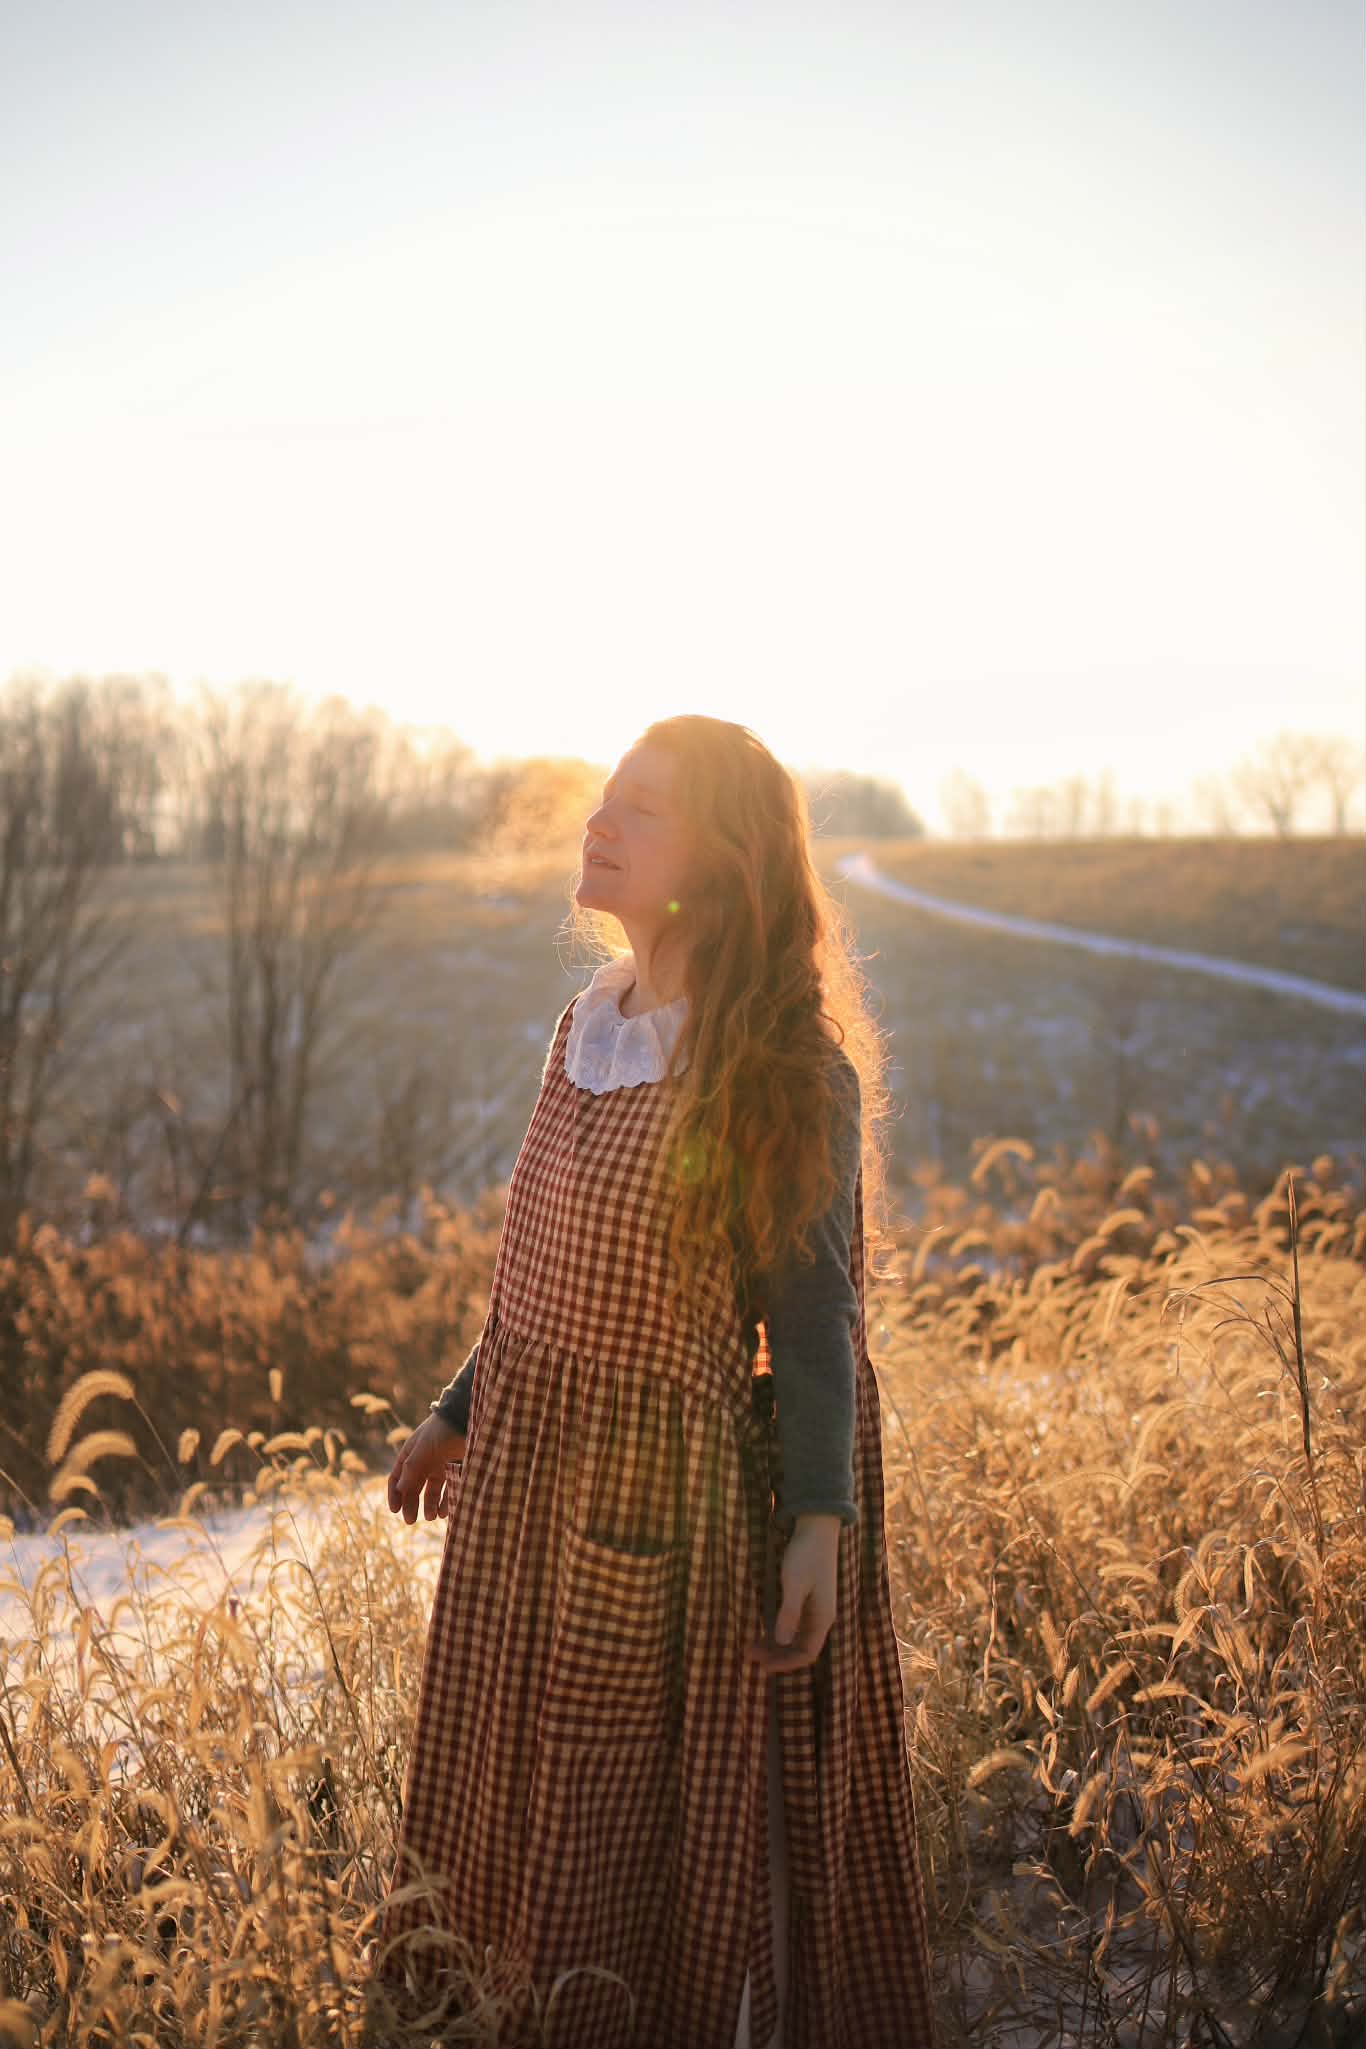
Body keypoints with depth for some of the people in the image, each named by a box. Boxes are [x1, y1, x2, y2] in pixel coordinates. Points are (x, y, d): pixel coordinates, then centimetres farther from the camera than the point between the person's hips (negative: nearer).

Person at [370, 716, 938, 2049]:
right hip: (529, 1481, 6)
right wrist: (461, 1416, 21)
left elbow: (812, 1312, -11)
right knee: (530, 1793, 17)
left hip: (670, 1490, -6)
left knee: (659, 1822, 6)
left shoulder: (787, 1071, -12)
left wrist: (820, 1520, -15)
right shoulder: (587, 1028, 7)